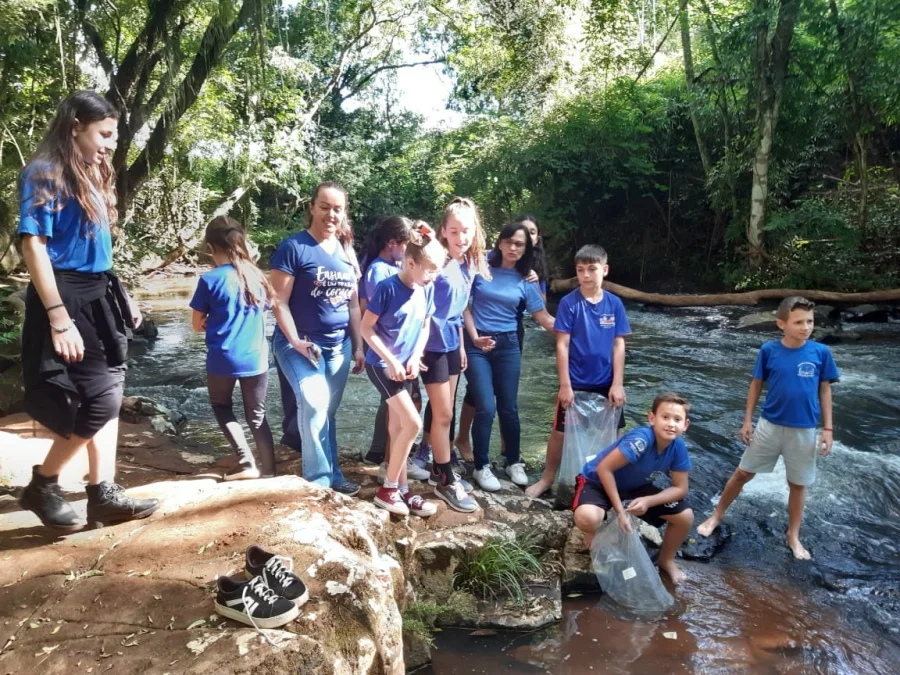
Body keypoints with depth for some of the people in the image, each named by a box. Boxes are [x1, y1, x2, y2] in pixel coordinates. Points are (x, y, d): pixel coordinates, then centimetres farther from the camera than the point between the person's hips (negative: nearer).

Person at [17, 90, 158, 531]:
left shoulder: (92, 176, 14)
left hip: (98, 297, 9)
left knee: (106, 396, 8)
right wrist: (59, 318, -23)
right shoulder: (44, 173, -11)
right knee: (96, 401, -5)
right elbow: (33, 246, -17)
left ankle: (104, 495, 16)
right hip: (67, 299, -9)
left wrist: (121, 297, 18)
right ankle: (41, 486, 15)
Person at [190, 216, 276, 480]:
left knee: (222, 408, 20)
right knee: (257, 416, 15)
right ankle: (269, 470, 17)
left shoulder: (210, 280, -11)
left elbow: (197, 324, -2)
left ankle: (246, 462, 9)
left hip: (222, 359, -3)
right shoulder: (257, 276, 1)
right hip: (256, 358, 3)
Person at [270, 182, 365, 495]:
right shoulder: (293, 247, -10)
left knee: (327, 411, 11)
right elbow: (279, 301, -12)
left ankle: (332, 474, 22)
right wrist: (296, 342, -20)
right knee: (314, 405, -18)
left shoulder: (346, 251, 9)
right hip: (301, 344, -5)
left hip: (339, 345, 5)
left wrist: (358, 346, 11)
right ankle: (320, 478, -2)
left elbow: (353, 304, 13)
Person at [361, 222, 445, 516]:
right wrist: (391, 361, -16)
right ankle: (387, 489, 3)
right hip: (382, 365, -6)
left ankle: (401, 490, 21)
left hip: (405, 366, 6)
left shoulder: (427, 289, 0)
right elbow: (366, 327, -14)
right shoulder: (388, 287, -19)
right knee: (412, 424, -11)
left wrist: (414, 358, -4)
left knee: (398, 427, 11)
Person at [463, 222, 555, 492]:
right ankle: (481, 467, 9)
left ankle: (513, 462, 27)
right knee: (486, 407, -8)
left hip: (508, 346, 3)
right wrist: (474, 337, -11)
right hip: (477, 344, -2)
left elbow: (544, 318, 4)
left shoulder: (525, 281, 4)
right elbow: (464, 305, -1)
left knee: (509, 407, 9)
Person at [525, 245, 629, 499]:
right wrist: (565, 384, -13)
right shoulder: (569, 303, -10)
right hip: (576, 382, -2)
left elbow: (618, 345, 1)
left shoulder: (614, 304, -2)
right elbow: (562, 345, -10)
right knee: (560, 431, 9)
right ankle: (547, 478, 26)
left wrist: (617, 384, -4)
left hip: (606, 383, 3)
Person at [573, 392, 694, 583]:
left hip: (634, 487, 6)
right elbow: (604, 468, -30)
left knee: (685, 516, -6)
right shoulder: (641, 439, -35)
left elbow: (680, 488, -6)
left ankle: (666, 560, 23)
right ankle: (593, 532, 3)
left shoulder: (678, 447, -15)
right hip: (598, 481, -6)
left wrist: (648, 501, -24)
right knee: (587, 518, -37)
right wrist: (619, 510, -27)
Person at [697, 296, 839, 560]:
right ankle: (717, 515, 27)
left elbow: (824, 390, 1)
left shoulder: (821, 352, -8)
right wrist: (747, 421, 2)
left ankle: (793, 536, 31)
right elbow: (756, 385, 1)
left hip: (804, 431, 0)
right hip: (769, 425, 0)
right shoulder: (769, 350, -9)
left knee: (798, 484, 13)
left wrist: (828, 428, 0)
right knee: (743, 472, 9)